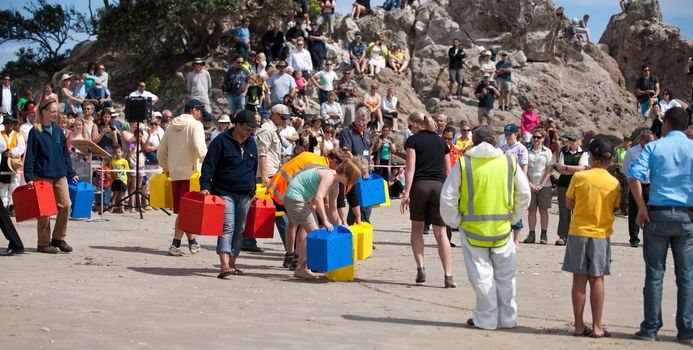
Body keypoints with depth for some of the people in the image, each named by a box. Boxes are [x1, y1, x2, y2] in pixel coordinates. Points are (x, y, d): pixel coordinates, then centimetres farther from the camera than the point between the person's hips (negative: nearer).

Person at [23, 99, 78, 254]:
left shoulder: (58, 130, 10)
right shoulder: (35, 132, -5)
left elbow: (65, 153, 16)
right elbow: (30, 157, -6)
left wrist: (71, 173, 14)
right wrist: (29, 177, -13)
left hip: (60, 175, 5)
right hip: (42, 176, -5)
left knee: (65, 205, -3)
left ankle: (58, 238, 13)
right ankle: (44, 243, 11)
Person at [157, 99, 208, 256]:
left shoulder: (172, 126, 14)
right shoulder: (195, 125, -6)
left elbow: (161, 152, 18)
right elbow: (200, 150, -18)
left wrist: (166, 169, 29)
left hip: (175, 173, 6)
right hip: (191, 173, -6)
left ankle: (192, 242, 22)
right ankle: (175, 244, -10)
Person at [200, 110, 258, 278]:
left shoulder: (251, 144, 14)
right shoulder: (221, 141, -5)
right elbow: (208, 164, -9)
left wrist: (253, 190, 23)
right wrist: (205, 186, -19)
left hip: (245, 195, 6)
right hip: (225, 193, -6)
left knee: (239, 230, 7)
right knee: (227, 227, -17)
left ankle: (232, 264, 16)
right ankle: (224, 266, -25)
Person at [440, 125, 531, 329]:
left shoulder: (463, 164, -5)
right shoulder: (509, 163, 2)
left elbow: (447, 198, -6)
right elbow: (524, 194, 8)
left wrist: (454, 221, 5)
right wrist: (514, 217, 17)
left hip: (473, 228, -2)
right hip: (502, 227, 2)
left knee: (481, 274, 6)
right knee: (505, 274, 12)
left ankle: (486, 319, 10)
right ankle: (507, 318, 19)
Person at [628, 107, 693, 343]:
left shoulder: (654, 147, 2)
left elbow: (635, 177, -11)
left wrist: (642, 209, -8)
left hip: (657, 214, 0)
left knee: (654, 274, 4)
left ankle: (650, 328, 6)